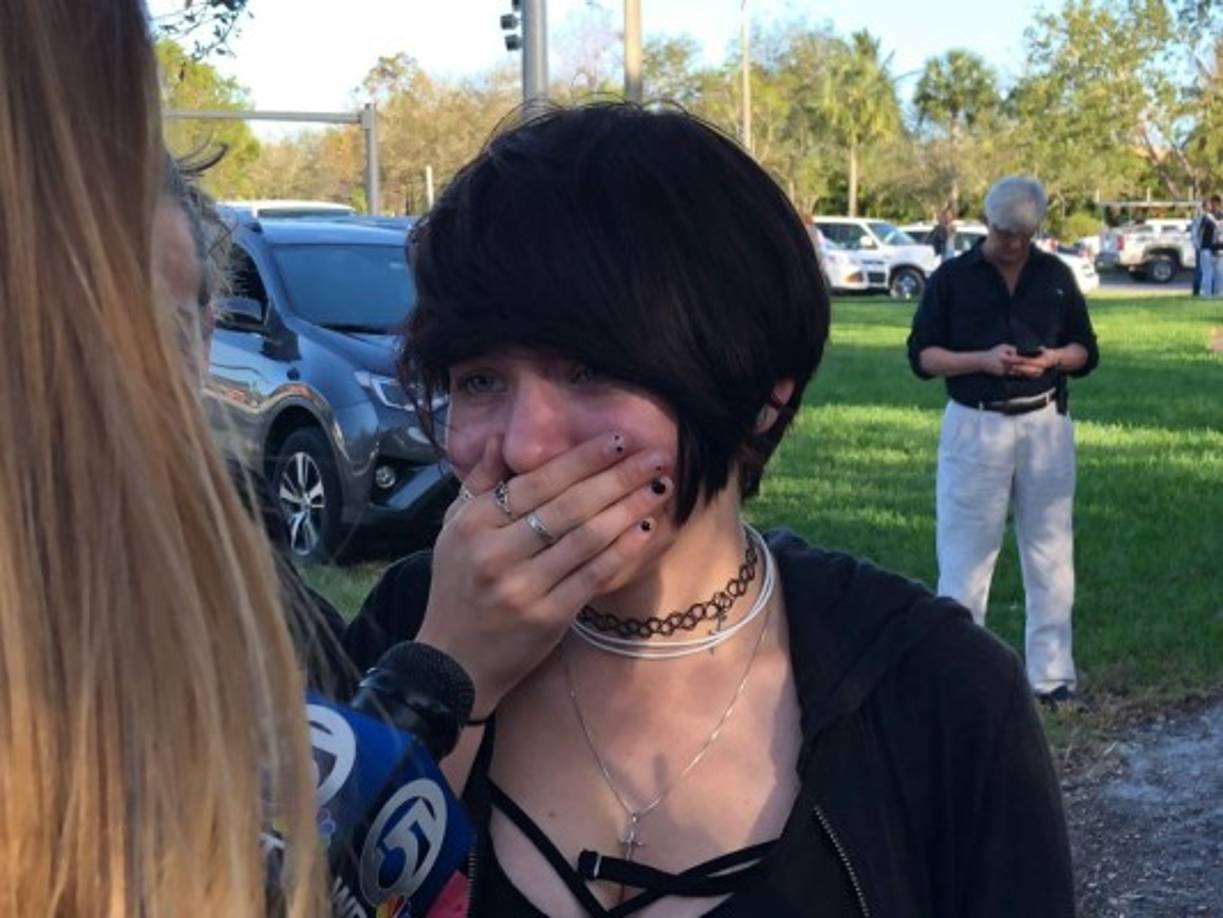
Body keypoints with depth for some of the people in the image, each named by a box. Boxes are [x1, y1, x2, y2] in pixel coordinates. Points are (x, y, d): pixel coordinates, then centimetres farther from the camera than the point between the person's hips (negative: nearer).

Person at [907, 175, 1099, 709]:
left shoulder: (1056, 277, 7)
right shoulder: (951, 279, 0)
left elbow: (1086, 351, 12)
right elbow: (921, 355, -1)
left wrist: (1053, 359, -11)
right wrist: (981, 359, -17)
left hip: (1045, 426, 3)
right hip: (975, 428, -2)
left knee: (1050, 552, 8)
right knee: (965, 554, 1)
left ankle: (1051, 673, 17)